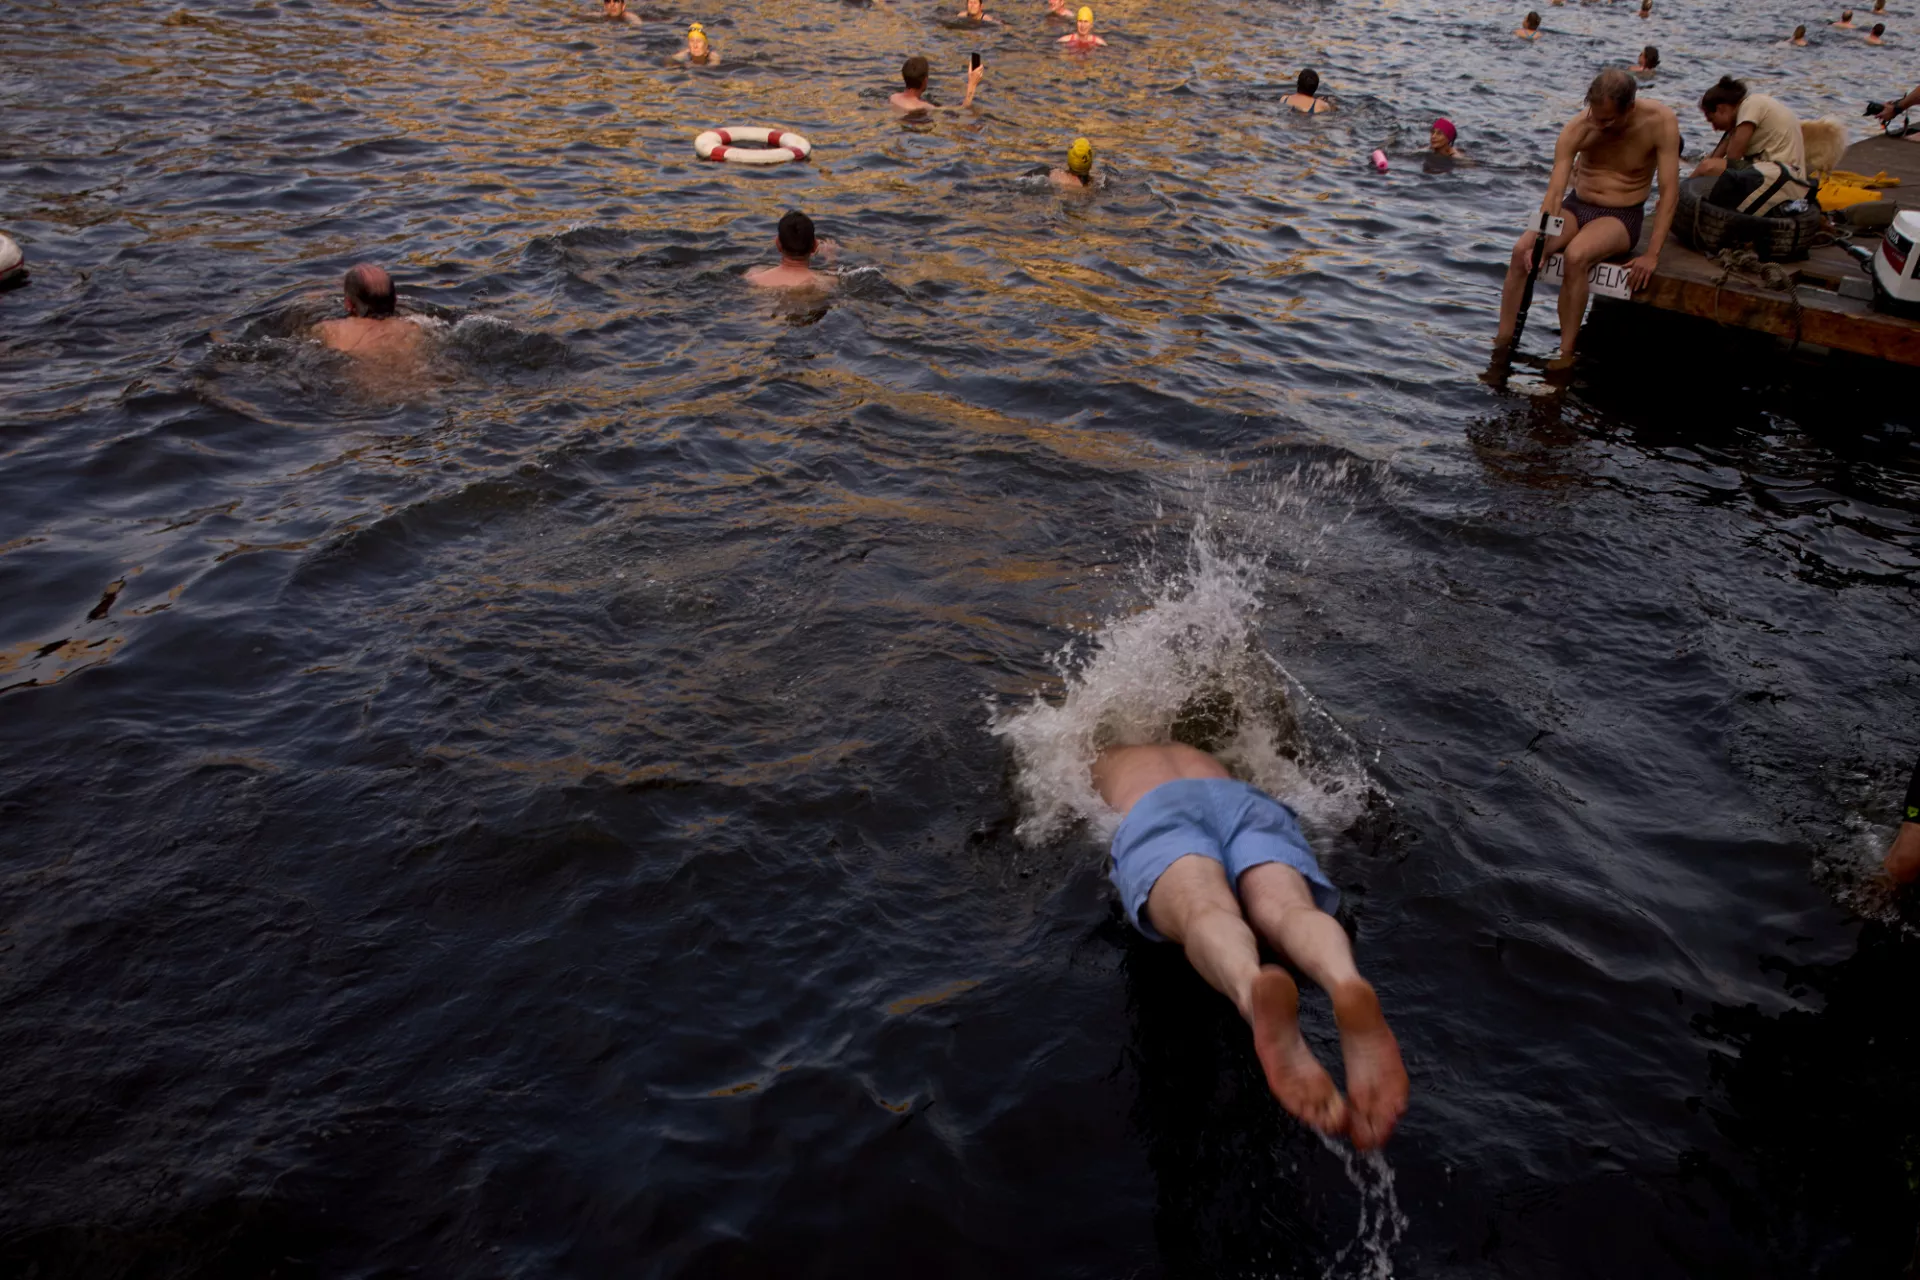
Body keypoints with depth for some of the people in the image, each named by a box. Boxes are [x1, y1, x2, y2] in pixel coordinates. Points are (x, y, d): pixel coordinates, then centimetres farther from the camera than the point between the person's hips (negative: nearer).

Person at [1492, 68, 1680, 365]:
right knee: (1522, 249, -26)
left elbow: (1669, 191, -16)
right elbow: (1555, 191, -18)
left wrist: (1652, 255, -24)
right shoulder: (1578, 129, -13)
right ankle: (1502, 344, -21)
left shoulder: (1660, 122, -17)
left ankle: (1566, 356, -30)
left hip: (1622, 217, -3)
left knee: (1576, 255, -35)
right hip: (1576, 207, 3)